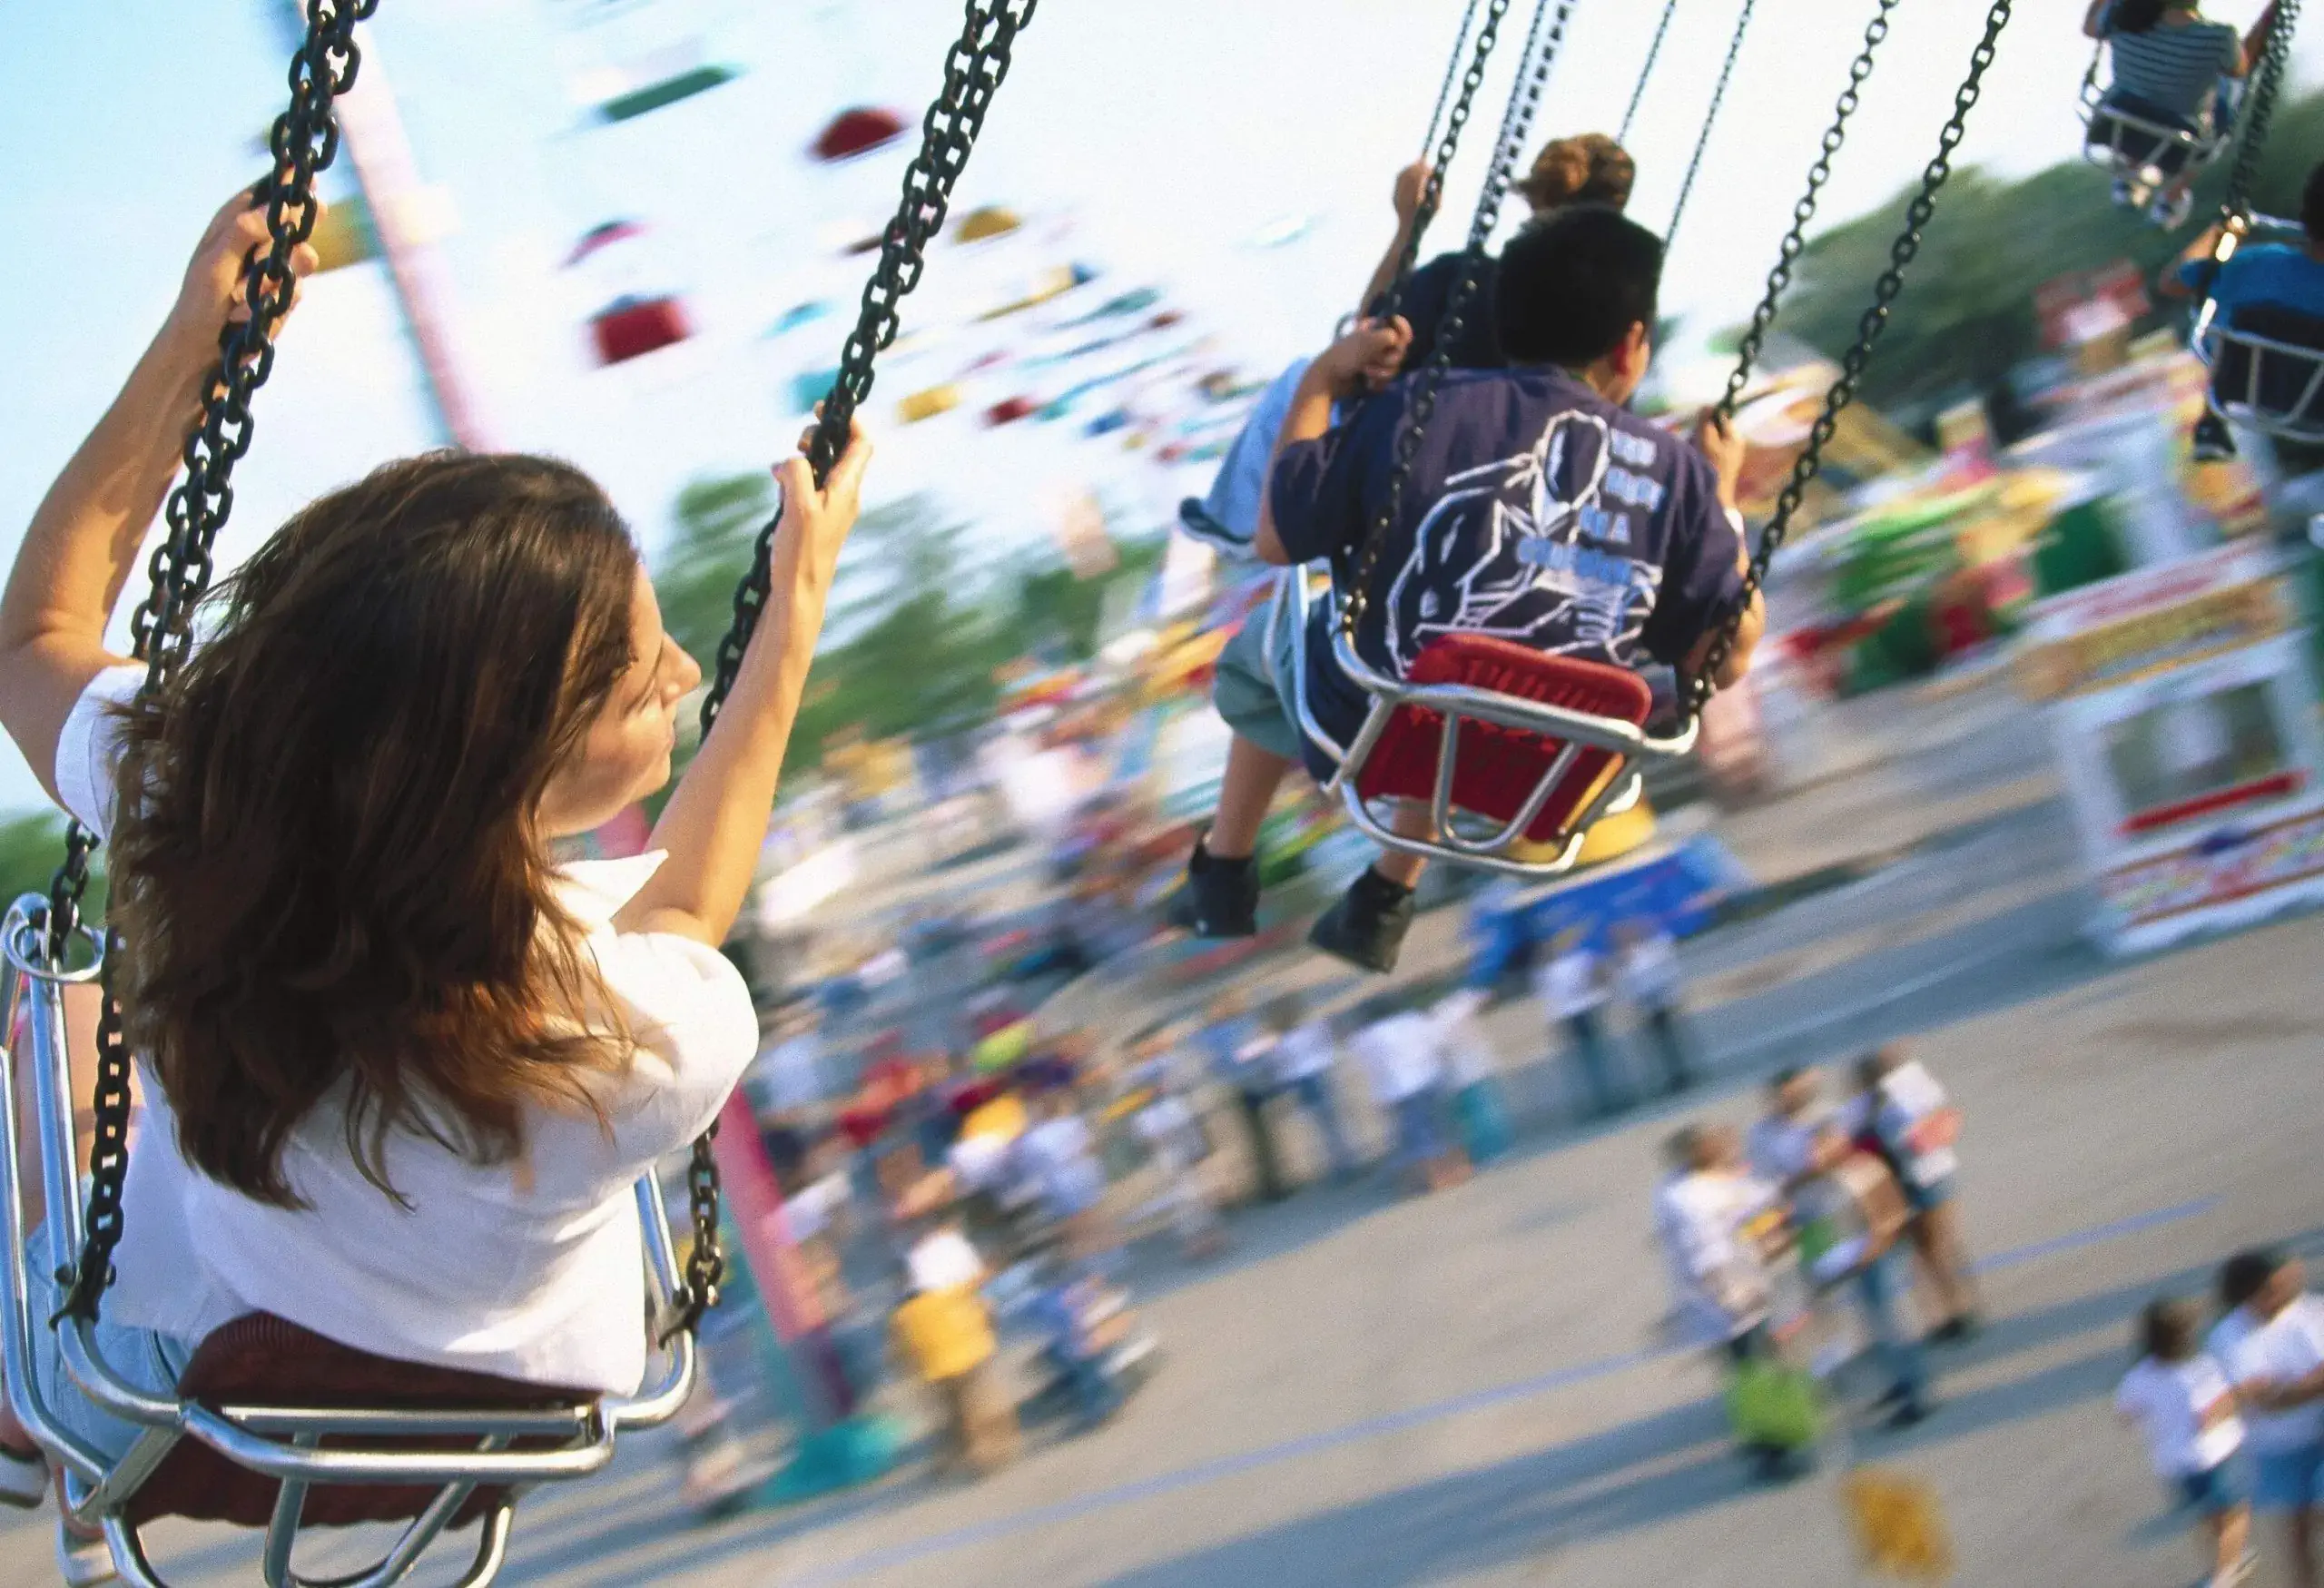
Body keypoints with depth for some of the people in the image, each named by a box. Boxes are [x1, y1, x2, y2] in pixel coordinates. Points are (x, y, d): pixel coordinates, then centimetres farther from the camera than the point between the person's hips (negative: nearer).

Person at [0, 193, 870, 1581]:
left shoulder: (182, 811, -37)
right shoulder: (657, 1048, -41)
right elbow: (688, 902, -13)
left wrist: (187, 347, -15)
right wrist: (799, 612, -5)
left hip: (163, 1414, 0)